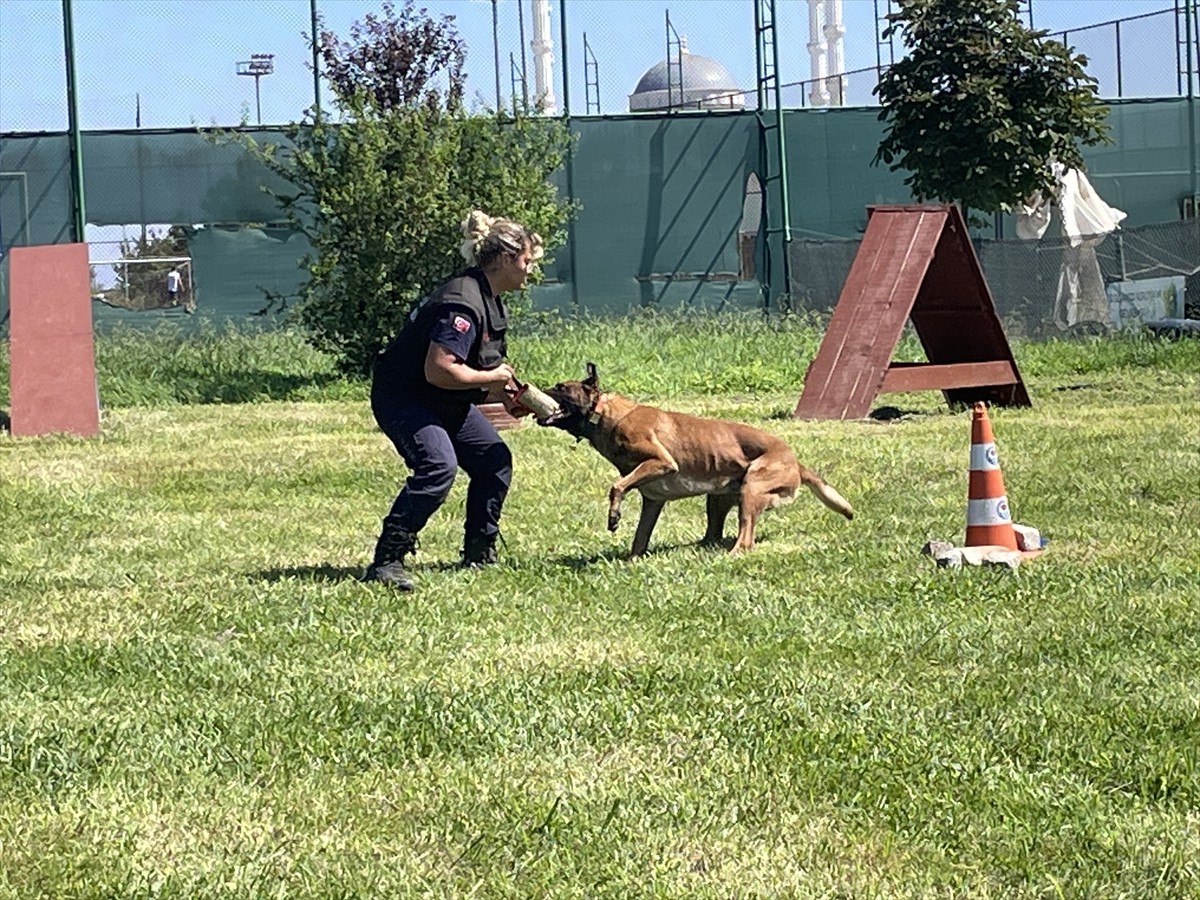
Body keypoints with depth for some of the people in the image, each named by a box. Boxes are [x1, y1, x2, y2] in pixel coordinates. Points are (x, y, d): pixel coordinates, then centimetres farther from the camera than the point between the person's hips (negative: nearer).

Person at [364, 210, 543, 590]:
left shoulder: (491, 301, 8)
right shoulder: (462, 302, -26)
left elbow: (478, 366, 19)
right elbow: (439, 370, -32)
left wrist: (505, 395, 2)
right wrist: (492, 378, -19)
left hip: (447, 402, 11)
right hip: (402, 398, -11)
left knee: (495, 459, 9)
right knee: (438, 465, -30)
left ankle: (479, 554, 20)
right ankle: (387, 560, -30)